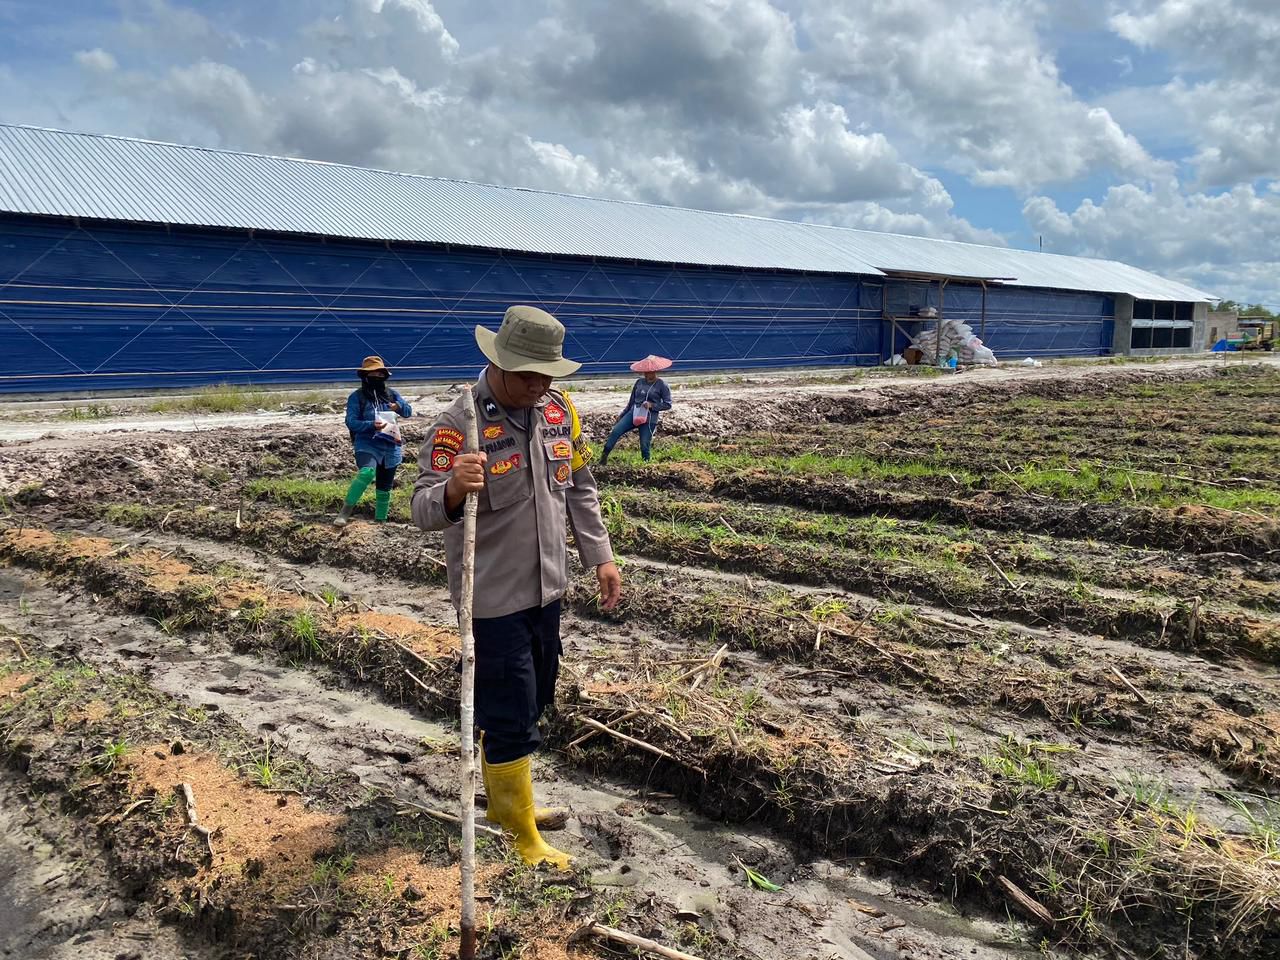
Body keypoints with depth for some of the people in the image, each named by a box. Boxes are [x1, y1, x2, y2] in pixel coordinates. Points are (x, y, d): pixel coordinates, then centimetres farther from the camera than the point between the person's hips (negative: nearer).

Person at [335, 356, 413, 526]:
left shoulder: (391, 394, 10)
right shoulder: (357, 397, -3)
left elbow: (408, 411, 7)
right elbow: (351, 422, -10)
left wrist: (399, 406, -17)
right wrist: (372, 425, -27)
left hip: (391, 447, 5)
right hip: (367, 445, -5)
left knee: (384, 486, 13)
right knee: (367, 472, -33)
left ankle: (381, 520, 30)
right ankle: (346, 511, -25)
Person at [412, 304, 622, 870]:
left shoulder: (559, 411, 1)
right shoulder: (458, 425, -20)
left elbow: (579, 490, 11)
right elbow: (424, 511, -25)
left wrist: (601, 557, 8)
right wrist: (452, 490, -47)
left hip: (546, 588, 7)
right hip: (493, 598, -7)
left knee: (531, 702, 21)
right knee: (510, 718, 1)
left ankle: (504, 801, 43)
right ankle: (523, 838, 20)